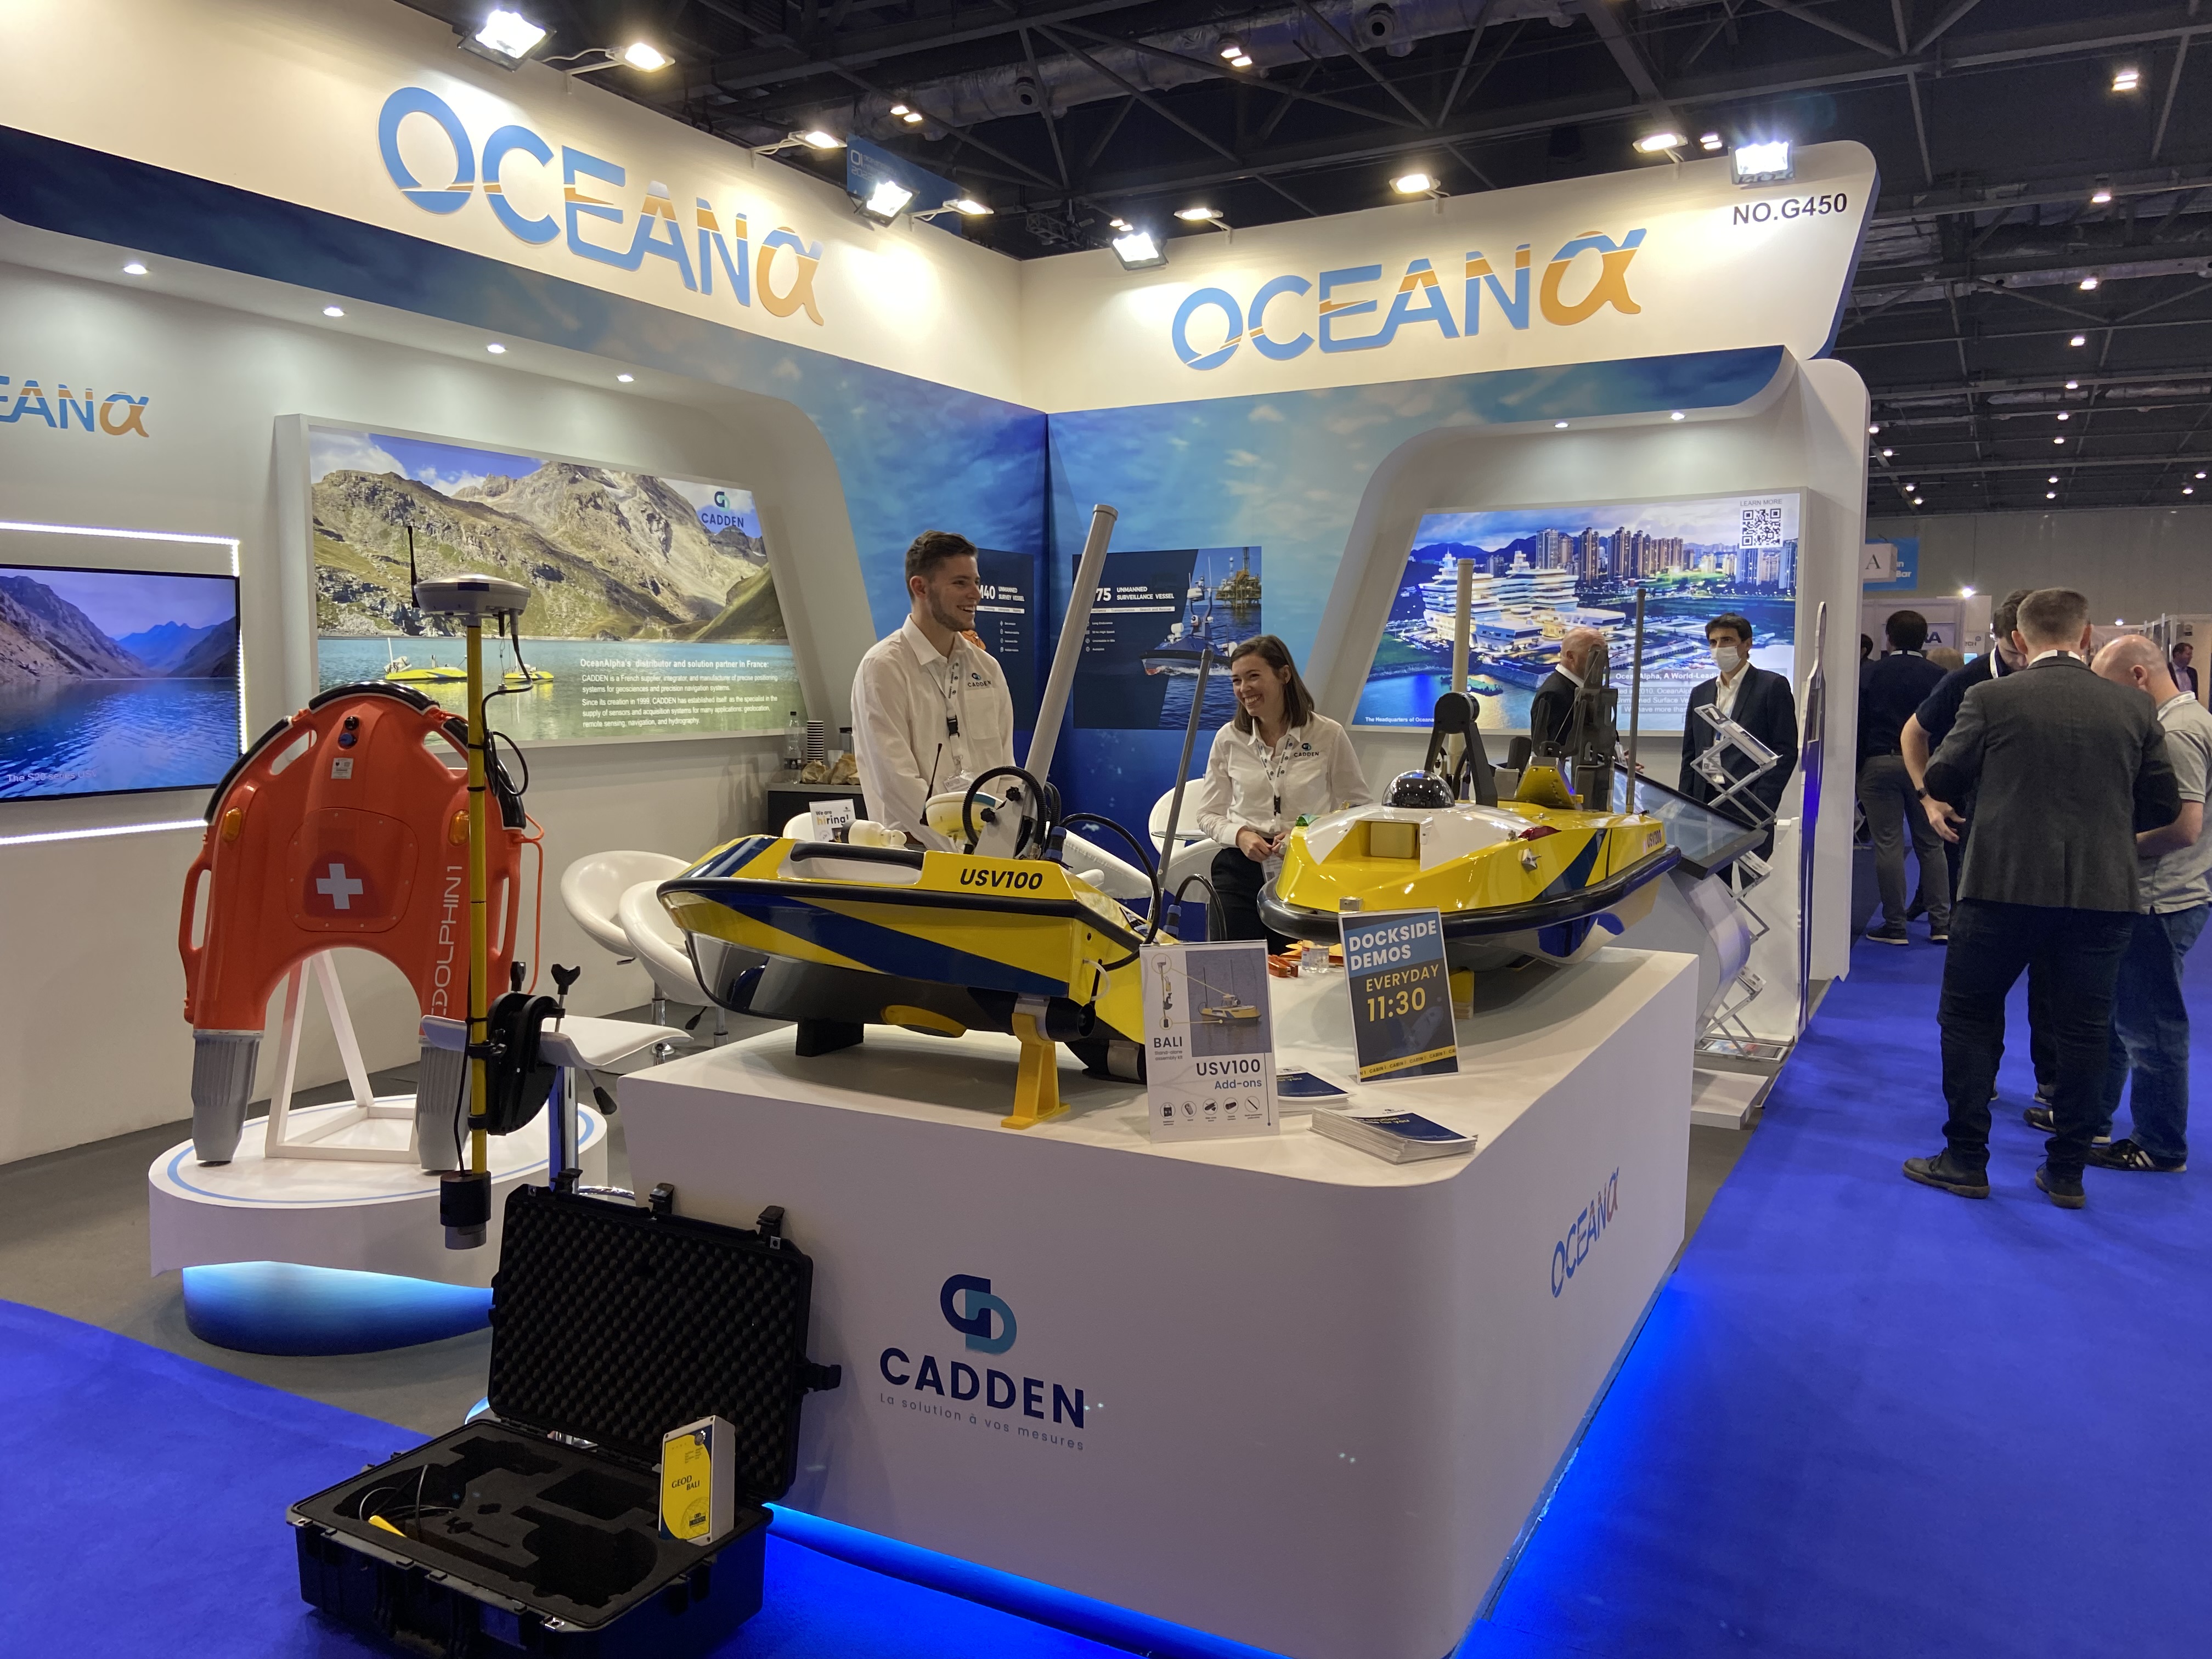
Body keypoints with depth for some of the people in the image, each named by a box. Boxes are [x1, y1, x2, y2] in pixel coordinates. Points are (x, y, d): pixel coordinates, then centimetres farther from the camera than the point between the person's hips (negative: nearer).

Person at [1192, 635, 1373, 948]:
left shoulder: (1328, 735, -1)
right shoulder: (1228, 739, 7)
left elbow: (1362, 808, 4)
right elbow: (1209, 814, 13)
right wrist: (1239, 835, -8)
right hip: (1240, 872, 2)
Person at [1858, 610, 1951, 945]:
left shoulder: (1873, 674, -1)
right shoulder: (1939, 677, 2)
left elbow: (1859, 725, -3)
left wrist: (1856, 767, 2)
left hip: (1880, 763, -2)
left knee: (1888, 845, 1)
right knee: (1931, 844, 10)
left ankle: (1895, 925, 3)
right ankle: (1941, 923, 11)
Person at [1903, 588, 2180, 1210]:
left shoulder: (1992, 699, -6)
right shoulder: (2133, 709, 3)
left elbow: (1940, 780, 1)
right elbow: (2164, 808, 7)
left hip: (2005, 886, -3)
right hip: (2104, 895, 3)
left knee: (1970, 1019, 10)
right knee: (2082, 1031, 12)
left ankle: (1965, 1161, 13)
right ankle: (2067, 1172, 21)